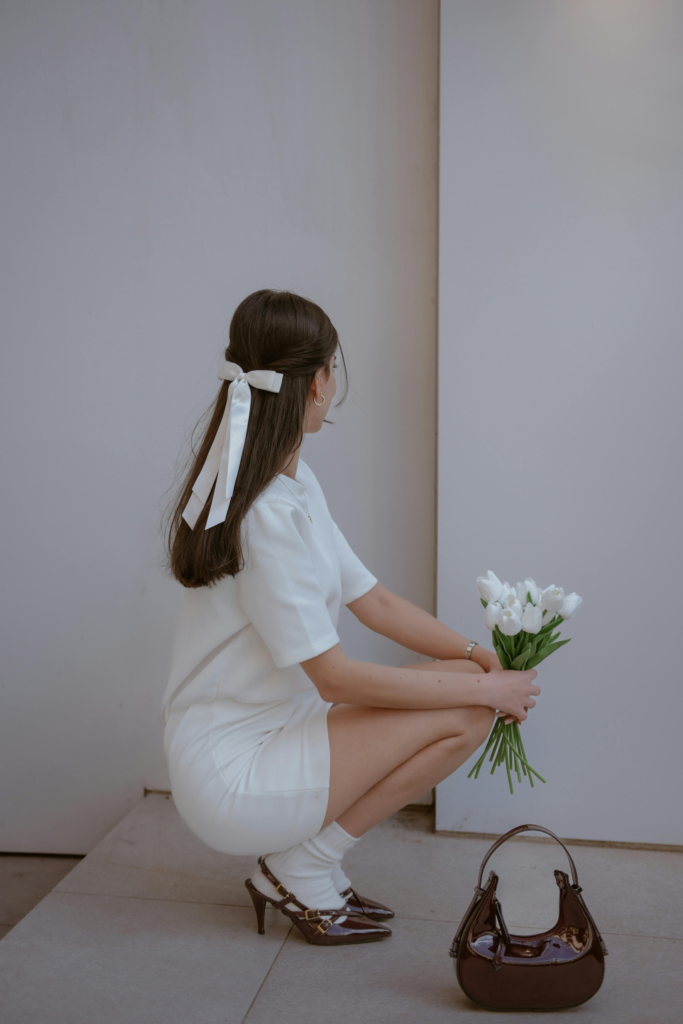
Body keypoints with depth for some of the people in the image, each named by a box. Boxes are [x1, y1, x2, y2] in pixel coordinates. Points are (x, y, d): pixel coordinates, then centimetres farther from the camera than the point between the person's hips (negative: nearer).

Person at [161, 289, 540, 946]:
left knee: (462, 681, 4)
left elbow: (374, 600, 8)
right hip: (232, 775, -9)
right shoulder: (267, 514, -24)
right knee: (463, 714, -14)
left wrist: (476, 657, -3)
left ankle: (305, 864, 10)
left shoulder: (295, 481, 6)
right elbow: (335, 675, -22)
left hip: (267, 731, 9)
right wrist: (483, 689, -15)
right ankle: (300, 872, 0)